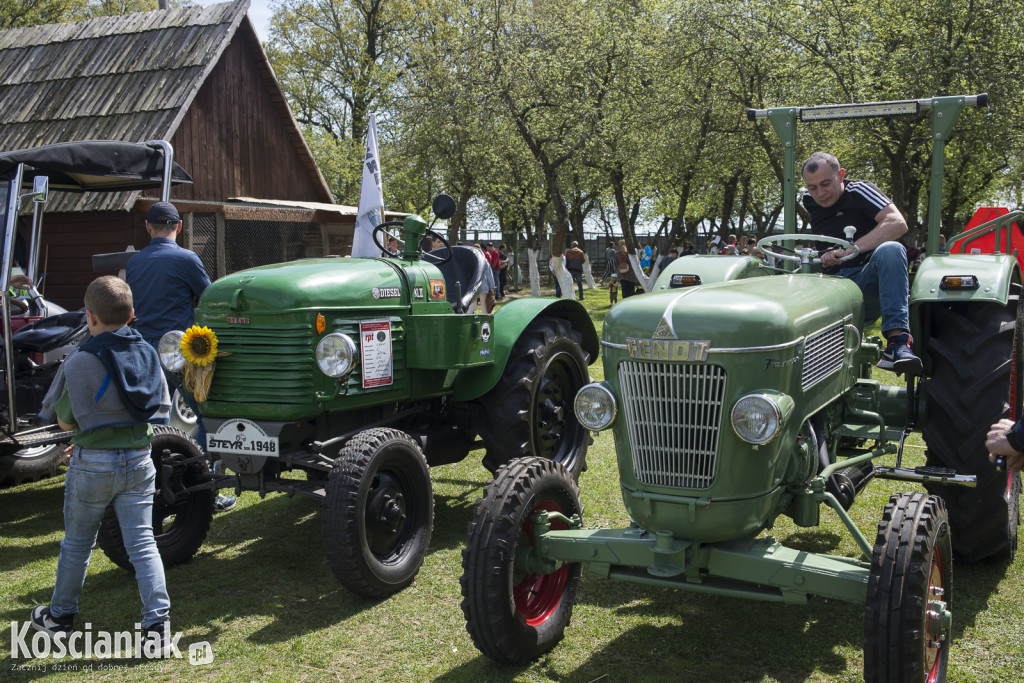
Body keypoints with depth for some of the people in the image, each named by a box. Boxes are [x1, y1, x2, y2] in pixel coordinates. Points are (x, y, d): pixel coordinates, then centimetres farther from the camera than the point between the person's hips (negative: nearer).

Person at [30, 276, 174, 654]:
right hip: (138, 462, 4)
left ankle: (59, 616, 33)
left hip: (93, 465, -4)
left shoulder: (81, 361, -15)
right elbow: (161, 409, 10)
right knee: (142, 544, 5)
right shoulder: (148, 354, 3)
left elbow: (65, 420, -8)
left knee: (76, 544, 15)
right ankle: (158, 623, -1)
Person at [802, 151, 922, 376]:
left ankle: (897, 342, -47)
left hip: (867, 287, -4)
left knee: (891, 250, -37)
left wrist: (849, 250, -29)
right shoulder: (809, 201, 14)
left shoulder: (859, 191, -2)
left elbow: (897, 223, -20)